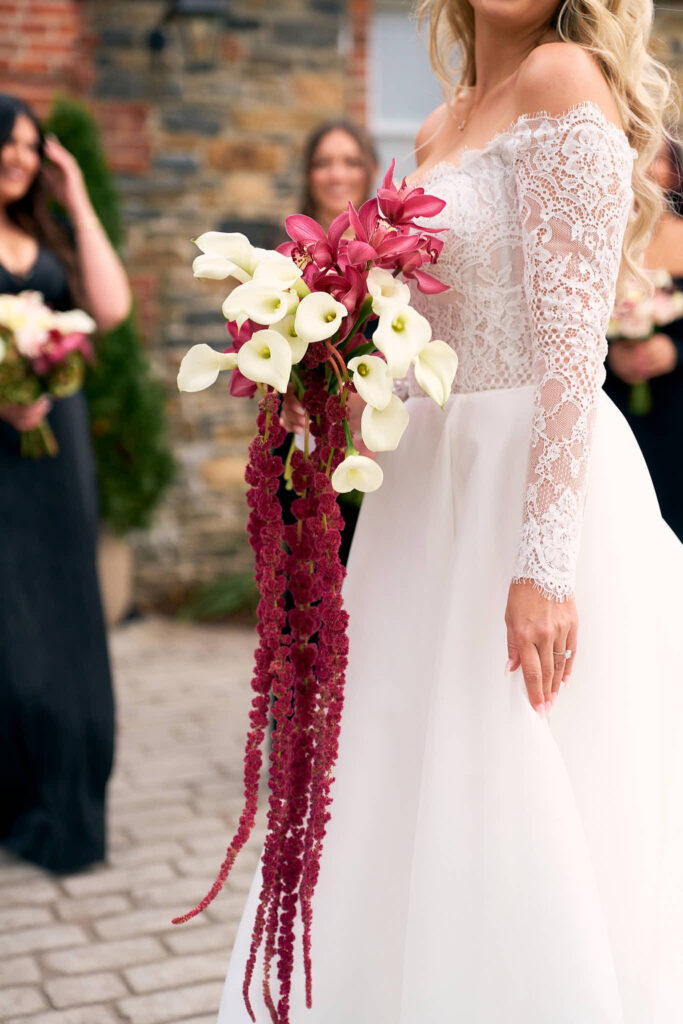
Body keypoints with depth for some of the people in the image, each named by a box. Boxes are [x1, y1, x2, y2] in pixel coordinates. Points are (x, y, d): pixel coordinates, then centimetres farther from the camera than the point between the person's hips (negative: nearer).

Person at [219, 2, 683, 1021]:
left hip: (535, 476, -9)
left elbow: (571, 340, -18)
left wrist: (543, 563, -23)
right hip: (438, 478, 9)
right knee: (407, 808, 15)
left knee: (523, 832, -2)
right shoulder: (442, 130, 16)